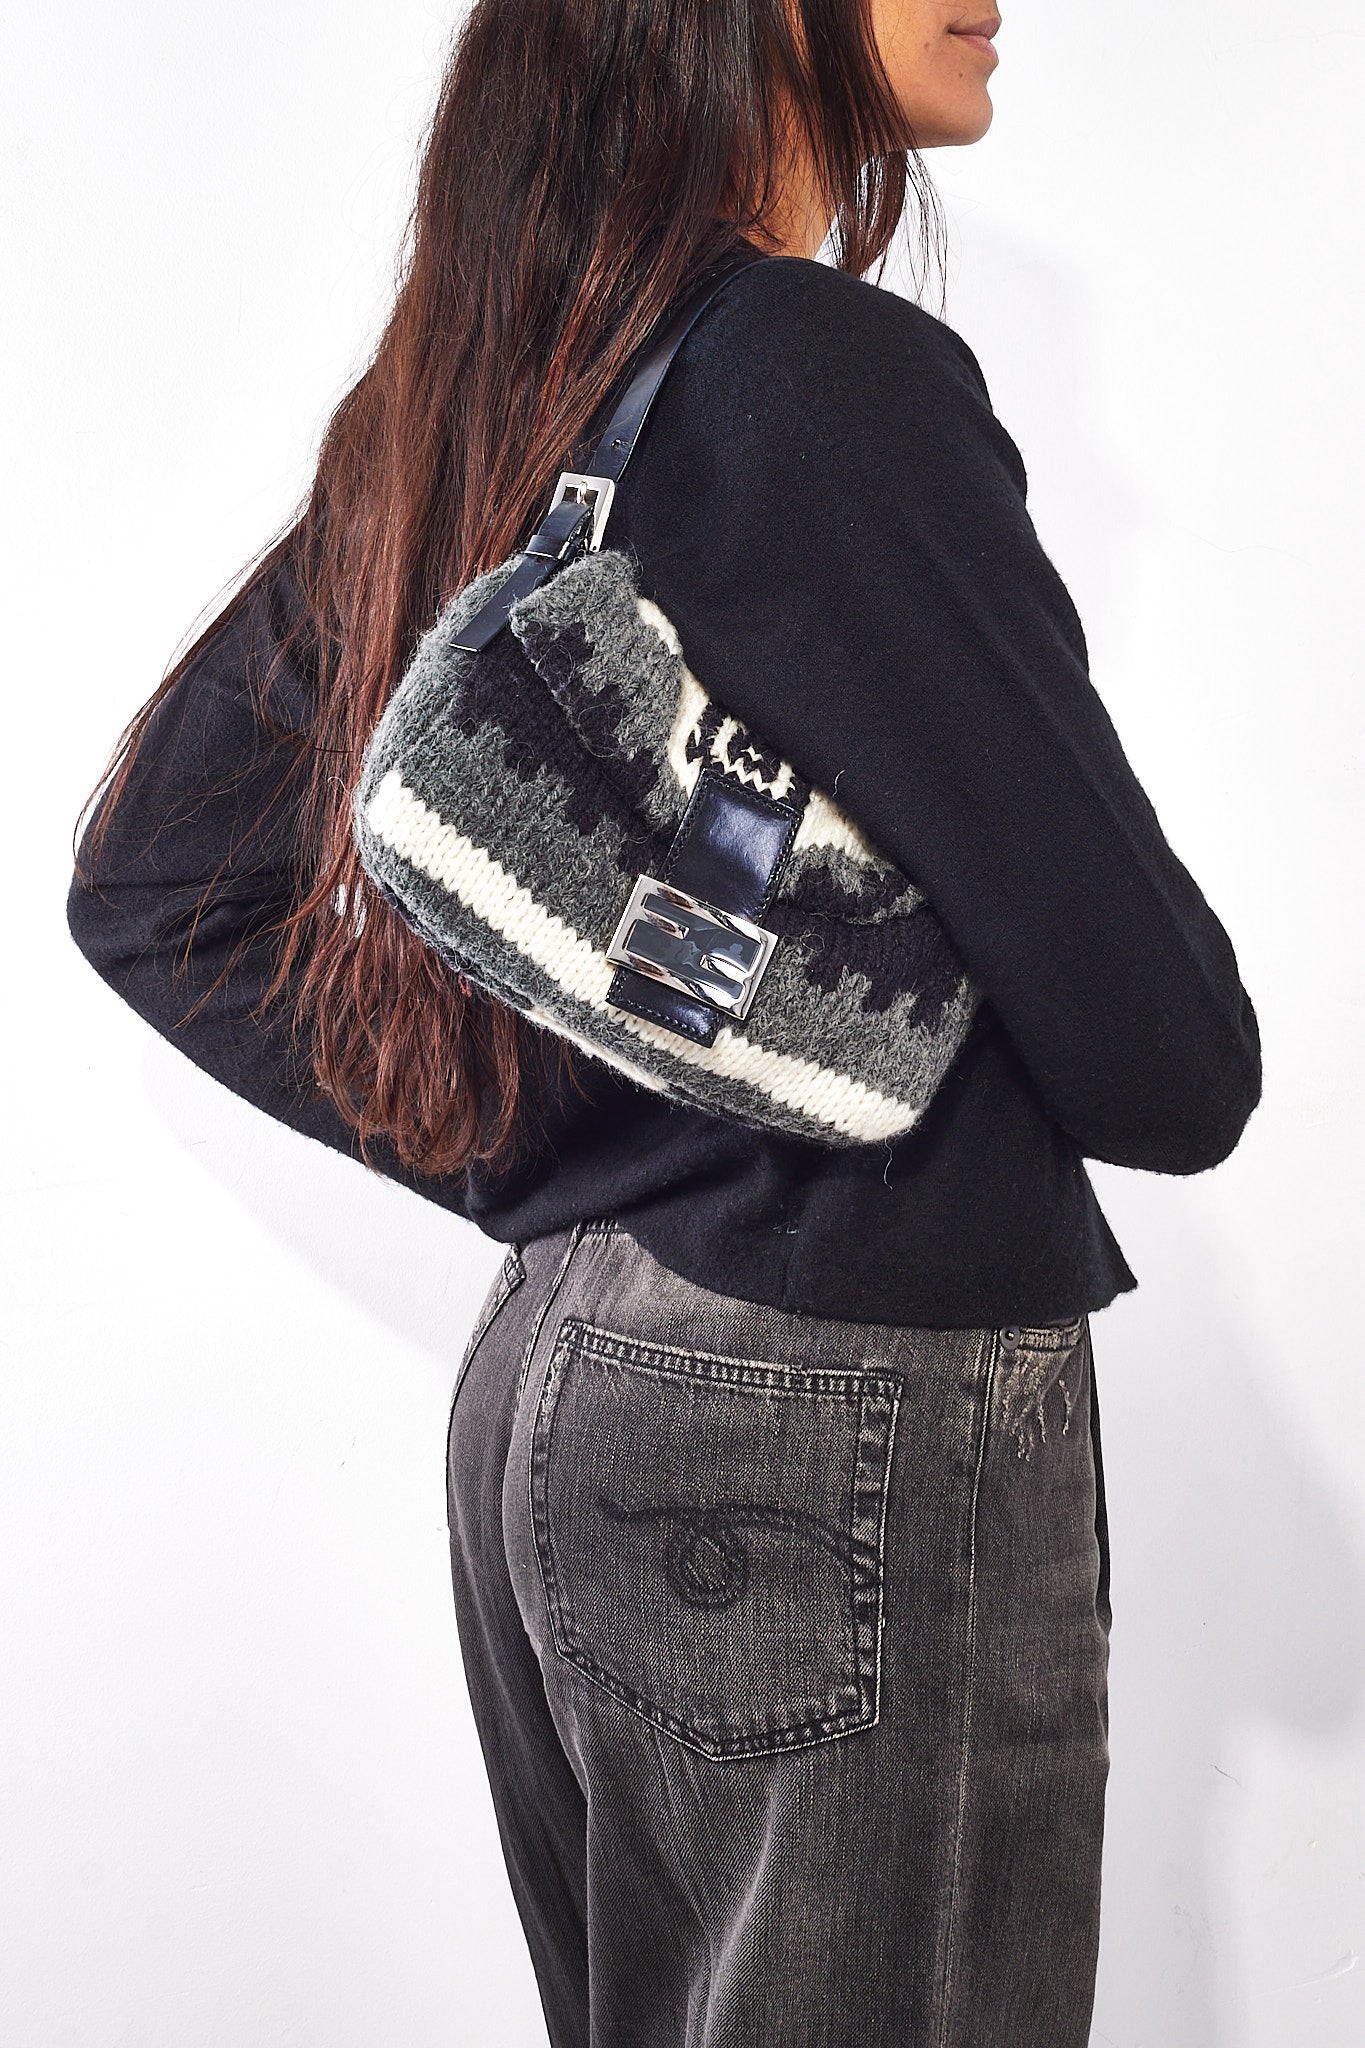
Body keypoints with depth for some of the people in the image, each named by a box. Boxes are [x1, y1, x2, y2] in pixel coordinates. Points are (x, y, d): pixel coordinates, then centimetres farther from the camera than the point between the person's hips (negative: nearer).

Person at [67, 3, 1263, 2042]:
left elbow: (146, 890, 14)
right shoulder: (834, 381, -18)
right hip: (848, 1423, -8)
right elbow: (1169, 1065, -17)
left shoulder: (445, 397, 7)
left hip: (543, 1379, 8)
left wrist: (518, 1153, 10)